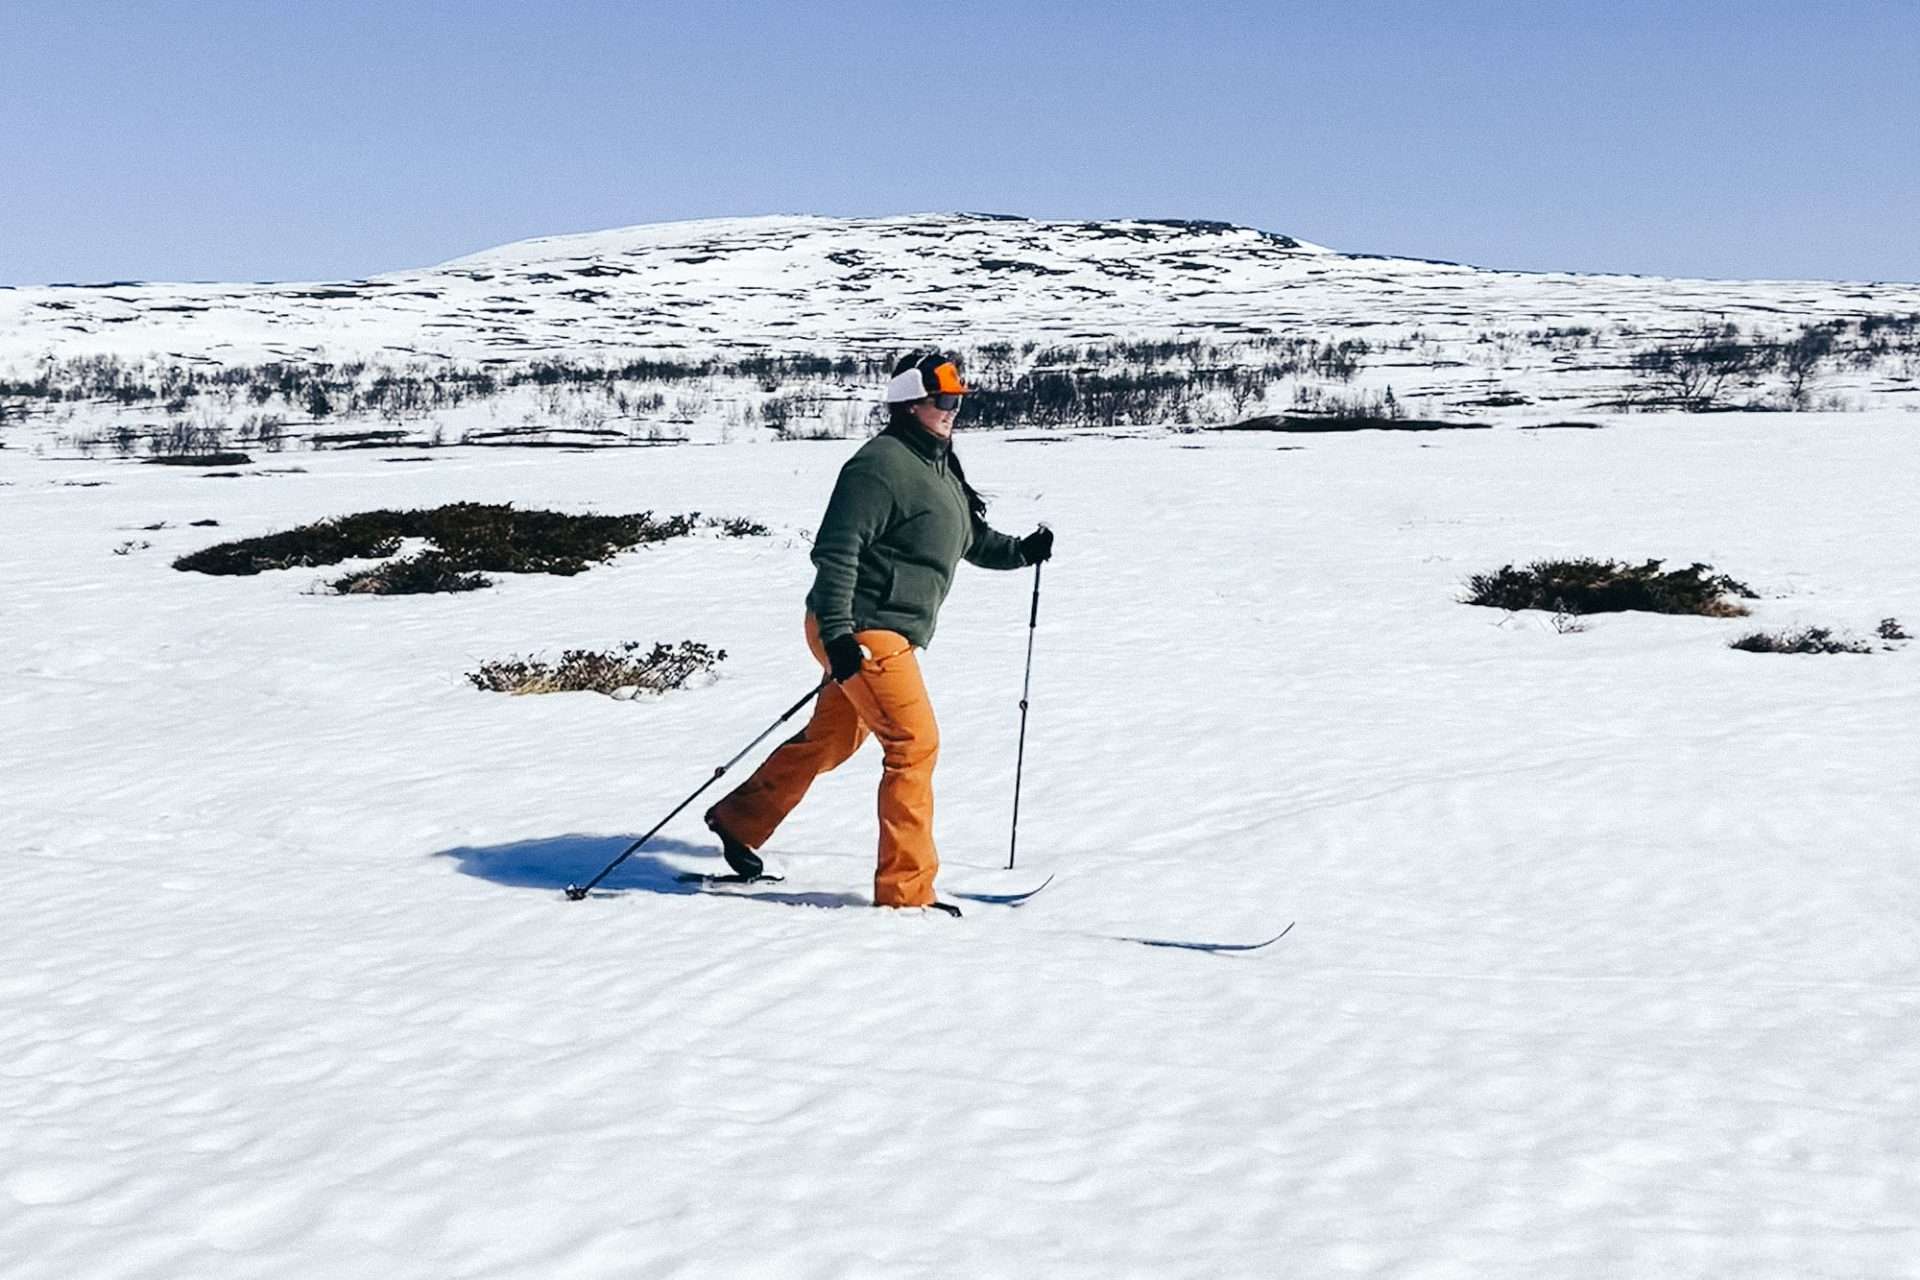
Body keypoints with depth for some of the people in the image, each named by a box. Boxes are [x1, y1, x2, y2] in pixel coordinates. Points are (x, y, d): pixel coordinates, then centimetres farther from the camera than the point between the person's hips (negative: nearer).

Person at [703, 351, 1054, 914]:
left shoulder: (940, 467, 16)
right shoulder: (881, 464, -16)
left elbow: (976, 540, 26)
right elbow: (835, 549, -21)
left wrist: (1021, 551, 7)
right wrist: (838, 631, -27)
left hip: (889, 634, 10)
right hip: (862, 633, -10)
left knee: (829, 740, 21)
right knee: (914, 744, -10)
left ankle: (739, 820, 38)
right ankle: (905, 887, -4)